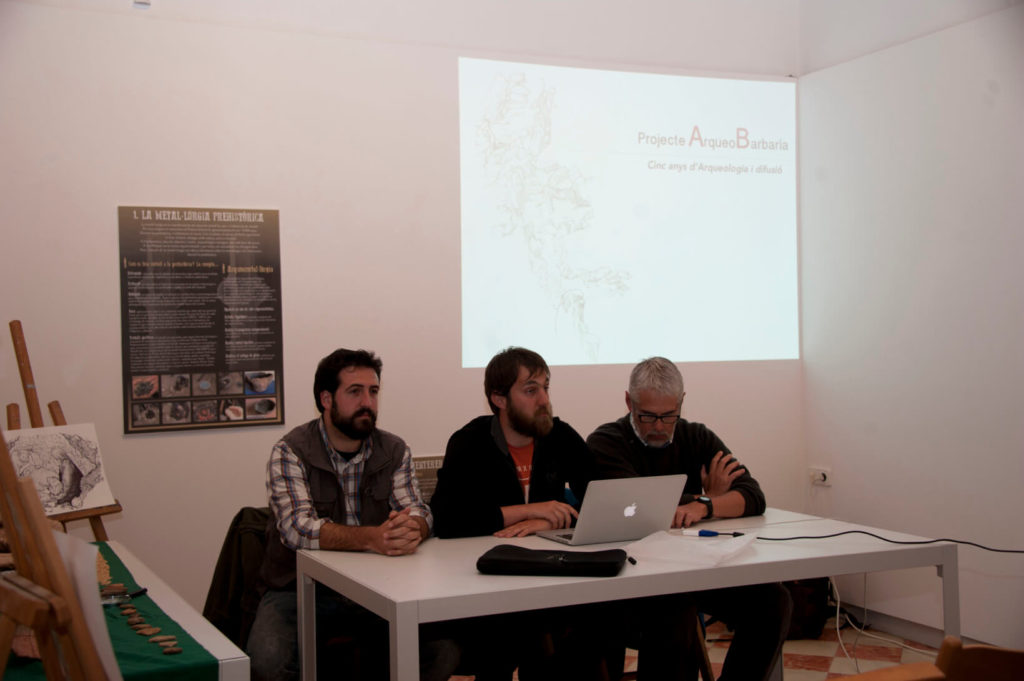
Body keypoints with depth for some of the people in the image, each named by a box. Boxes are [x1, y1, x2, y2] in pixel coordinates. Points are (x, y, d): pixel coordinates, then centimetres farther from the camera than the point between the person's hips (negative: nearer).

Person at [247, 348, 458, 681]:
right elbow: (298, 528, -22)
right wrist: (371, 538, -36)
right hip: (301, 589, -3)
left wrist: (412, 529, -31)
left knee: (444, 651, -17)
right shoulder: (290, 452, -8)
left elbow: (419, 512, -5)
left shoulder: (394, 451, 5)